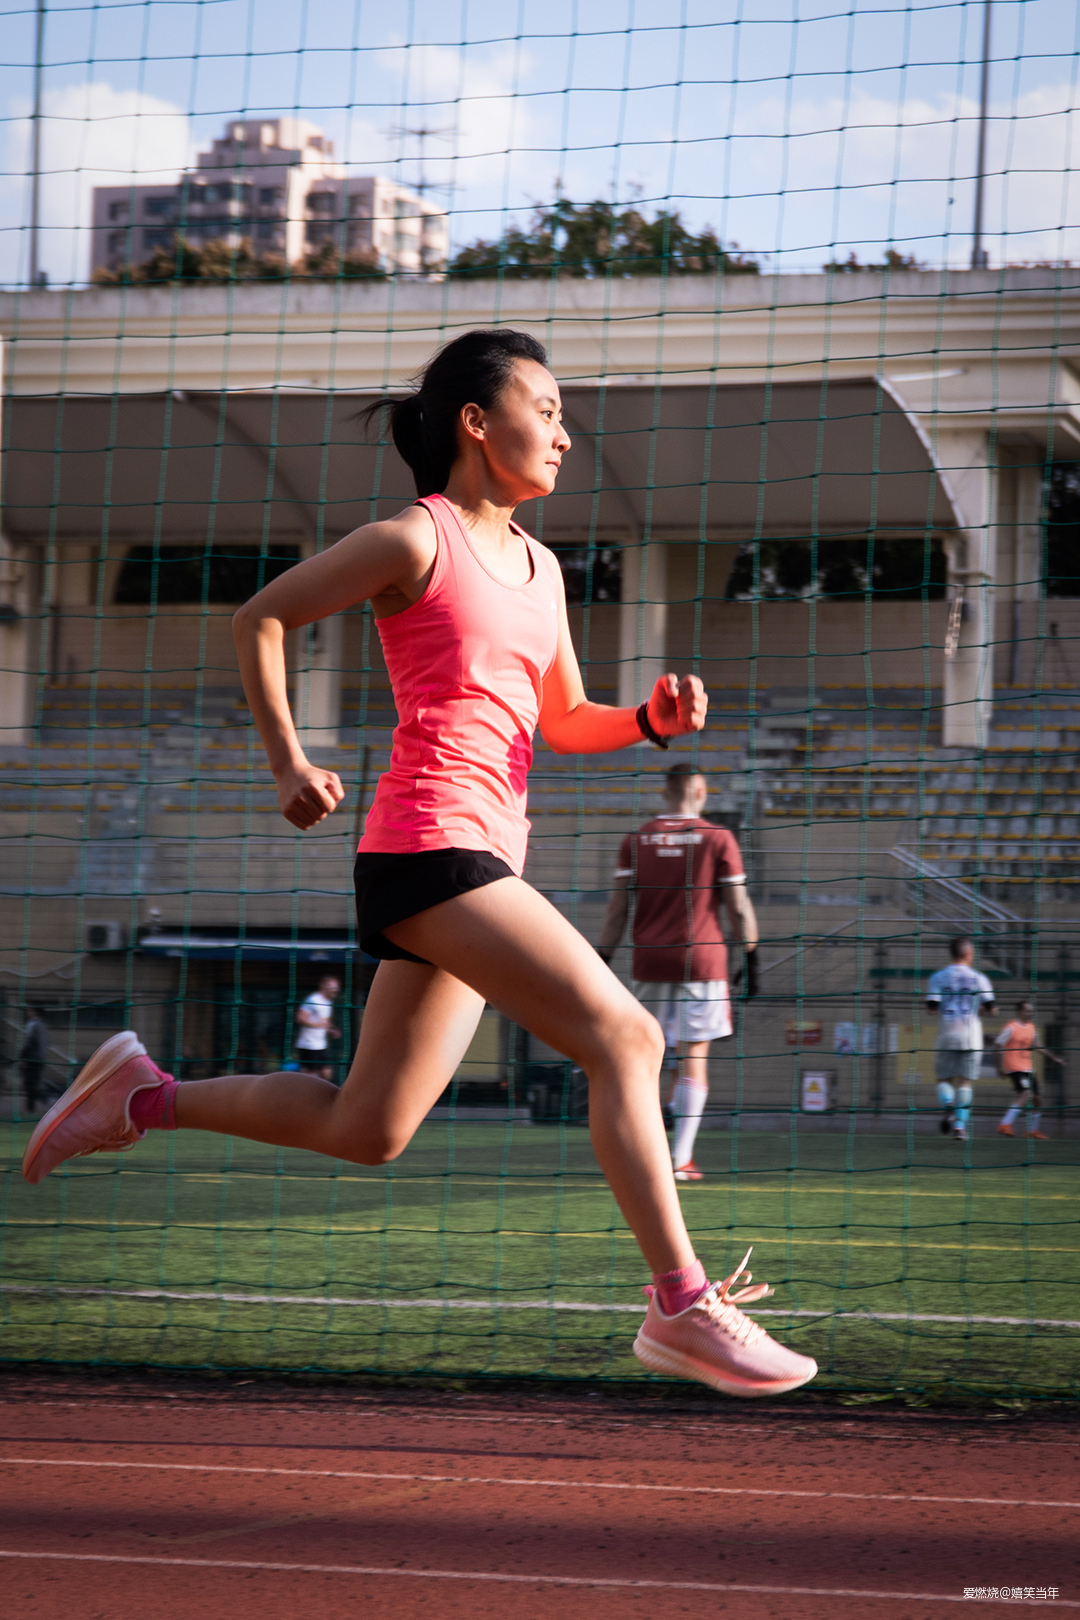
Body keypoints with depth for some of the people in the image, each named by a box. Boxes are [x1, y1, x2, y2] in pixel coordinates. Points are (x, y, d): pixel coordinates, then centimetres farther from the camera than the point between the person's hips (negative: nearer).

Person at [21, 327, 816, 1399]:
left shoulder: (538, 567, 19)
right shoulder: (415, 540, -4)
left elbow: (563, 723, 26)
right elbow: (260, 617, 3)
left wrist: (653, 719, 6)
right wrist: (287, 762, 1)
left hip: (484, 857, 9)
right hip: (430, 841, -9)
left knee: (366, 1129, 10)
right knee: (623, 1037, -16)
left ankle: (141, 1095, 22)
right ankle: (682, 1304, -17)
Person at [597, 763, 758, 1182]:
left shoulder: (636, 840, 5)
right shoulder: (718, 839, -1)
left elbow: (617, 910, 1)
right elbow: (739, 908, -2)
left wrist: (603, 960, 5)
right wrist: (750, 957, 7)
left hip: (649, 962, 2)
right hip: (702, 960, -2)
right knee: (693, 1059, 0)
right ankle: (681, 1158, -5)